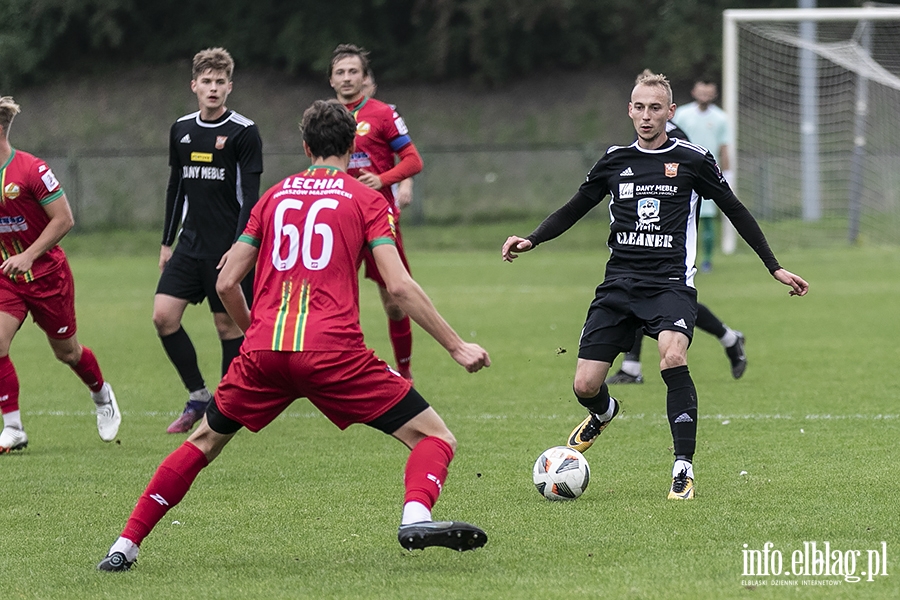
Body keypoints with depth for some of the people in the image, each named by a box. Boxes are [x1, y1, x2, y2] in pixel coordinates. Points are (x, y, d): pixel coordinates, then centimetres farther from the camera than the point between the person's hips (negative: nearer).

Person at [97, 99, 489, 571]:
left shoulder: (275, 195, 19)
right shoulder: (366, 200, 9)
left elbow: (226, 283, 18)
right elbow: (399, 286, -3)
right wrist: (456, 347, 2)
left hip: (264, 351, 4)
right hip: (332, 351, -4)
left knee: (205, 441, 24)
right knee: (435, 438, 2)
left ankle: (126, 546, 18)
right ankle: (416, 516, -30)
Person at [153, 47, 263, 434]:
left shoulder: (243, 133, -7)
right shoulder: (181, 130, 9)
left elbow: (251, 196, -10)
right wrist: (167, 243, 16)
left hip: (228, 248, -5)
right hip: (190, 245, 5)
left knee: (228, 324, -1)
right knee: (164, 315, -6)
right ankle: (198, 397, 6)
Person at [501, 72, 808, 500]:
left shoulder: (692, 160, 2)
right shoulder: (615, 161, 10)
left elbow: (735, 212, 10)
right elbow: (575, 208, 20)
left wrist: (775, 268, 10)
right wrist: (531, 240, 5)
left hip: (671, 284, -3)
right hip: (619, 283, 3)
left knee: (672, 356, -33)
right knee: (585, 386, -5)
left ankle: (684, 468, -24)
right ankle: (603, 413, 35)